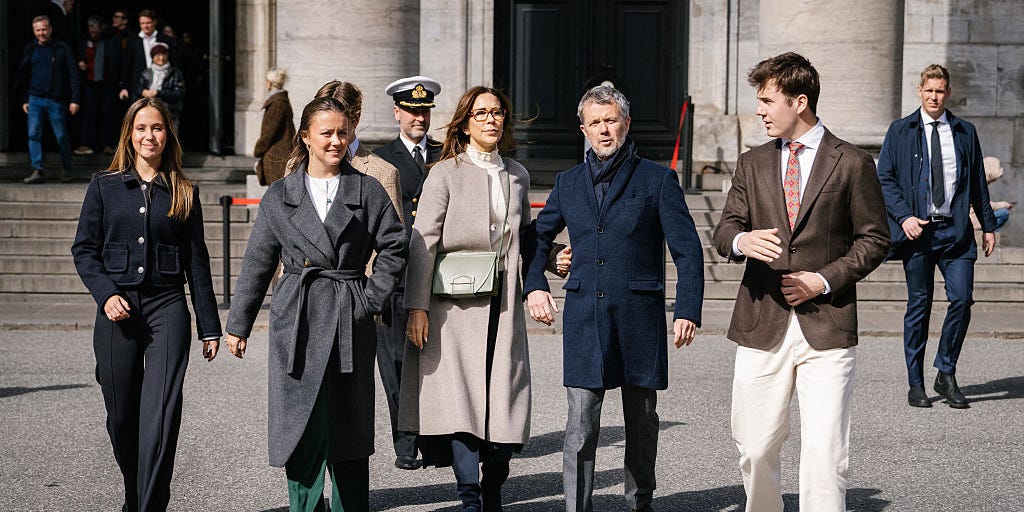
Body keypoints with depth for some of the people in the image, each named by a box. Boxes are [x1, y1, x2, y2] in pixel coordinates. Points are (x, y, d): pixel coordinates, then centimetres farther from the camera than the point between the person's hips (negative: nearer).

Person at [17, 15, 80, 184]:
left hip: (56, 100, -3)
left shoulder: (62, 49, -2)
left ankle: (66, 169, 19)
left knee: (62, 136, 3)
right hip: (35, 99, 3)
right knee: (33, 135, -5)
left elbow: (73, 75, -4)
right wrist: (25, 99, 13)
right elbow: (23, 76, 16)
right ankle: (38, 170, -4)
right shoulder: (30, 49, 8)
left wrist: (75, 100, -10)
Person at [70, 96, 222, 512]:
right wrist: (106, 294, -10)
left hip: (167, 308, -1)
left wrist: (209, 326, 8)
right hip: (118, 311, 1)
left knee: (161, 414, -13)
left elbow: (197, 262, 10)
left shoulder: (184, 193, 8)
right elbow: (84, 249, 7)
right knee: (121, 416, 7)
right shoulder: (104, 186, 8)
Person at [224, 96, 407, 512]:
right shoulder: (280, 195, 7)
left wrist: (373, 299, -2)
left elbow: (395, 248, 6)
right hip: (296, 322, 0)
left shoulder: (368, 191, 5)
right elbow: (257, 262, 9)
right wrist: (238, 324, 9)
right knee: (303, 428, -2)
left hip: (350, 323, 0)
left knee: (349, 429, 7)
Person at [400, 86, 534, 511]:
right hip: (456, 304, -4)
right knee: (459, 397, -11)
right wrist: (417, 306, -12)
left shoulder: (517, 175, 15)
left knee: (505, 399, 1)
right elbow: (422, 242, -5)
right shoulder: (445, 174, 0)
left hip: (504, 305, 4)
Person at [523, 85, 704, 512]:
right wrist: (535, 286, 8)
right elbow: (537, 237, 23)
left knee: (642, 423, 10)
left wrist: (687, 310, -10)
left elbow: (688, 250, -1)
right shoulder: (568, 183, 11)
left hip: (639, 318, -1)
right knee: (581, 426, -5)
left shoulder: (658, 180, 1)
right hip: (584, 320, 2)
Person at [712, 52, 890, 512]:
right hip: (762, 326, 4)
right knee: (755, 448, 7)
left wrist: (825, 280, -9)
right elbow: (723, 230, 8)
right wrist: (742, 240, -16)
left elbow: (874, 240, 4)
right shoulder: (752, 163, 13)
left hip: (826, 325, -3)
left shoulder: (852, 164, 2)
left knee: (824, 452, -10)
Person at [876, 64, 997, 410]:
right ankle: (916, 384, 11)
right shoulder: (900, 131, 5)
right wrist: (904, 217, -12)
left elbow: (978, 182, 15)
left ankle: (946, 374, 9)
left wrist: (988, 225, 12)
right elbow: (884, 179, 1)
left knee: (962, 299, -8)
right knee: (919, 305, 2)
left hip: (955, 230, 2)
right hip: (917, 229, -2)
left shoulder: (965, 132, 11)